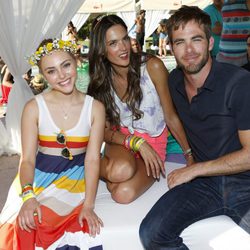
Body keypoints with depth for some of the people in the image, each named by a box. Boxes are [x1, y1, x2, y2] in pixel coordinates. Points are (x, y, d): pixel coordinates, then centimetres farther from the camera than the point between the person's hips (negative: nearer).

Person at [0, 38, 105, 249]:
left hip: (74, 178, 0)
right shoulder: (34, 107, -5)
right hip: (39, 176, 1)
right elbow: (27, 159, -8)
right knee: (26, 223, -24)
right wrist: (28, 196, -26)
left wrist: (88, 205, -19)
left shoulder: (95, 108, -4)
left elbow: (92, 158, -8)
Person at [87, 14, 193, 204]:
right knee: (122, 170, -35)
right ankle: (101, 166, -3)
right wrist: (137, 143, -20)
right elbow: (106, 130, -3)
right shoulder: (101, 80, -3)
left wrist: (190, 155, -5)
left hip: (154, 143, -1)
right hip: (121, 140, 2)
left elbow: (171, 117, -7)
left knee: (124, 194, -28)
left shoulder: (152, 66, -14)